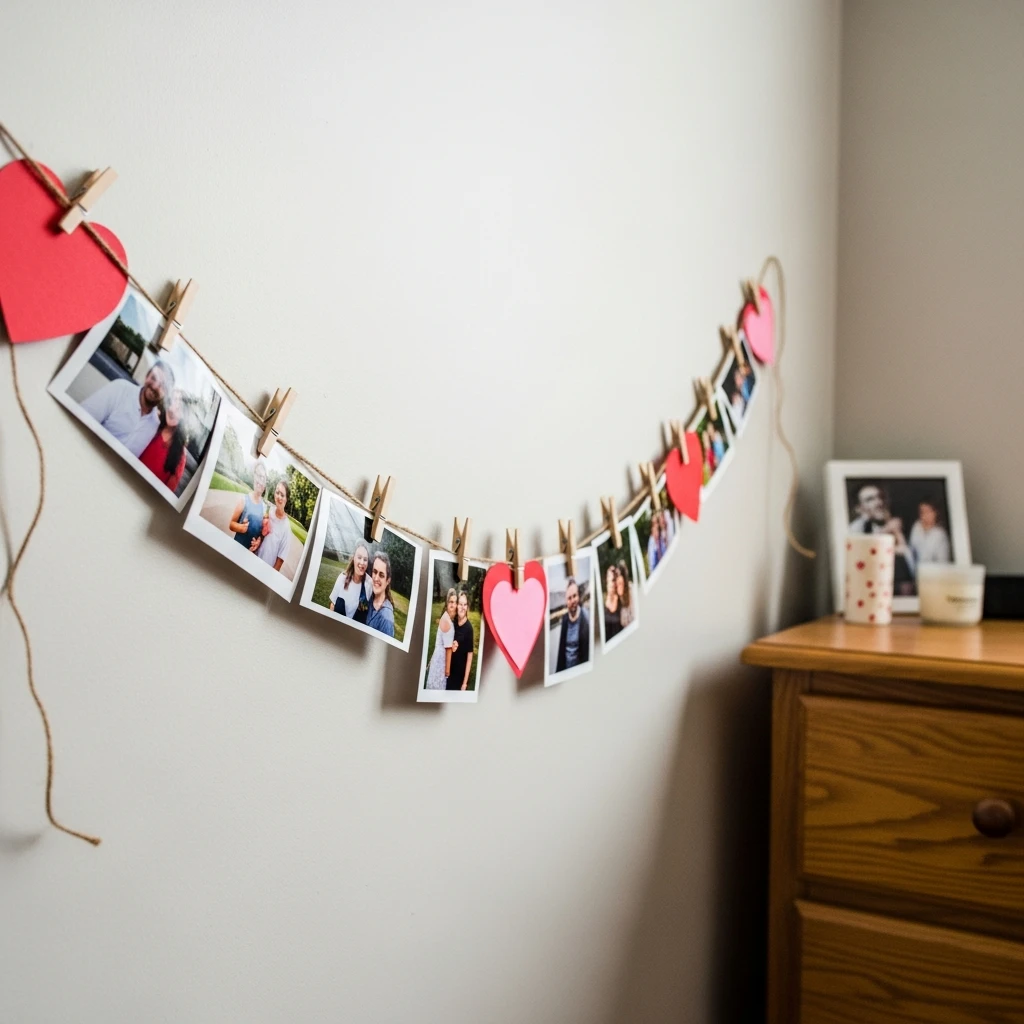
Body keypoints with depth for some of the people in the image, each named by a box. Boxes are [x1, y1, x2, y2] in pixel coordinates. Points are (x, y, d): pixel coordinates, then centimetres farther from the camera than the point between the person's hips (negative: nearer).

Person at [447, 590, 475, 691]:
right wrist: (451, 647, -8)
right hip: (450, 671, 6)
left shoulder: (469, 628, -17)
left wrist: (465, 683, -17)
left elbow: (470, 656, -17)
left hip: (461, 675, -6)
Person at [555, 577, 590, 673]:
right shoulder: (564, 618, 5)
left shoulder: (585, 619, -16)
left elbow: (586, 651, -16)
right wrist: (558, 671, 9)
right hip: (564, 668, 6)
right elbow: (561, 648, 11)